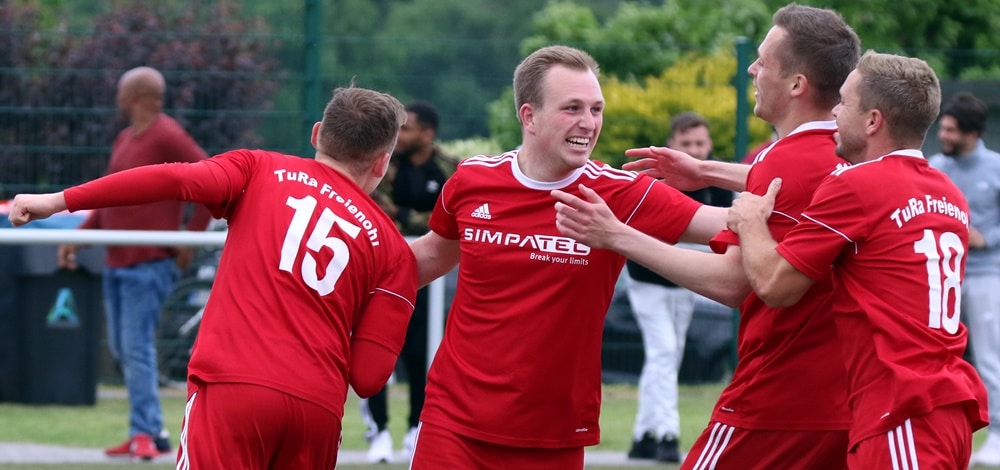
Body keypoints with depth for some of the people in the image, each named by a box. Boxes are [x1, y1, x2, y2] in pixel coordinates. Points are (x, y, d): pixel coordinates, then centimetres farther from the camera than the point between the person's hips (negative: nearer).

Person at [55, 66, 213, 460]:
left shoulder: (166, 137, -11)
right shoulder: (124, 139, 16)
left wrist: (191, 236, -14)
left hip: (150, 263, -9)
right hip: (117, 262, 9)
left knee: (137, 347, -12)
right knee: (120, 348, 9)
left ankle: (143, 433, -9)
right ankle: (152, 430, 15)